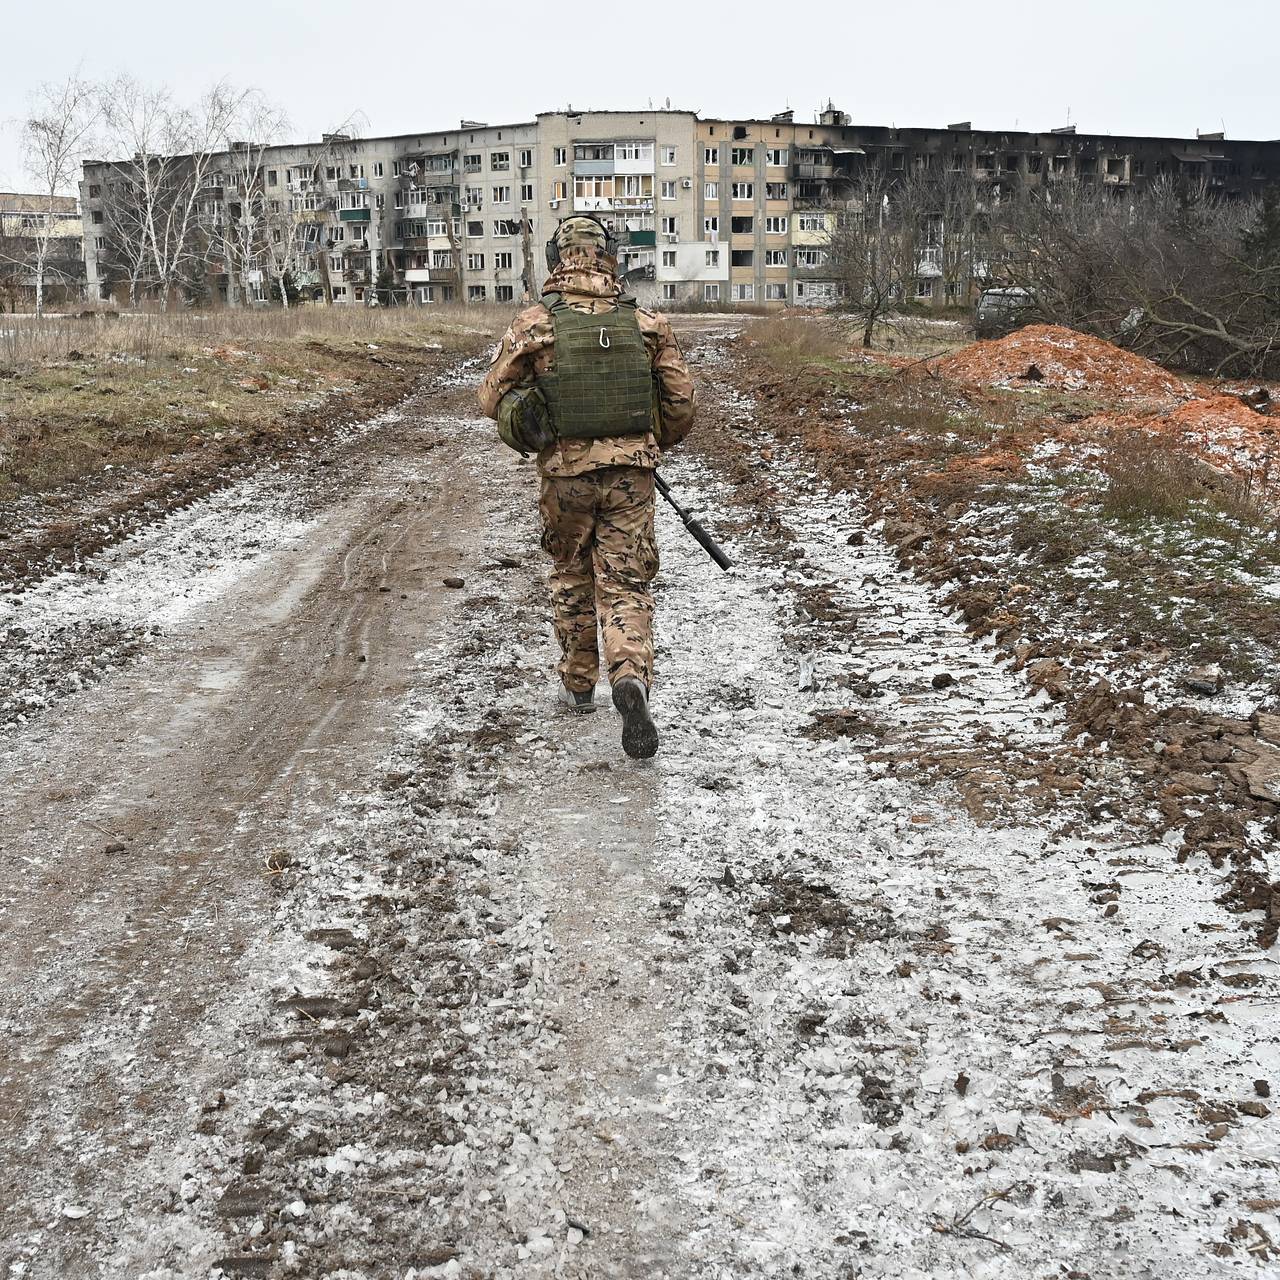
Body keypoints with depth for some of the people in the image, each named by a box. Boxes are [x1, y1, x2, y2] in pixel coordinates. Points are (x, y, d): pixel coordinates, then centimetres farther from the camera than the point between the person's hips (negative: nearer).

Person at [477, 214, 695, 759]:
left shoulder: (534, 324, -6)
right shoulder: (646, 322, -2)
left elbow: (492, 397, -1)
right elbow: (681, 400, 4)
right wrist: (658, 443, 22)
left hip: (566, 473, 0)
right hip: (630, 472, 0)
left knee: (571, 577, 20)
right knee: (625, 585, 5)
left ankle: (578, 684, 31)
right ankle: (631, 677, -18)